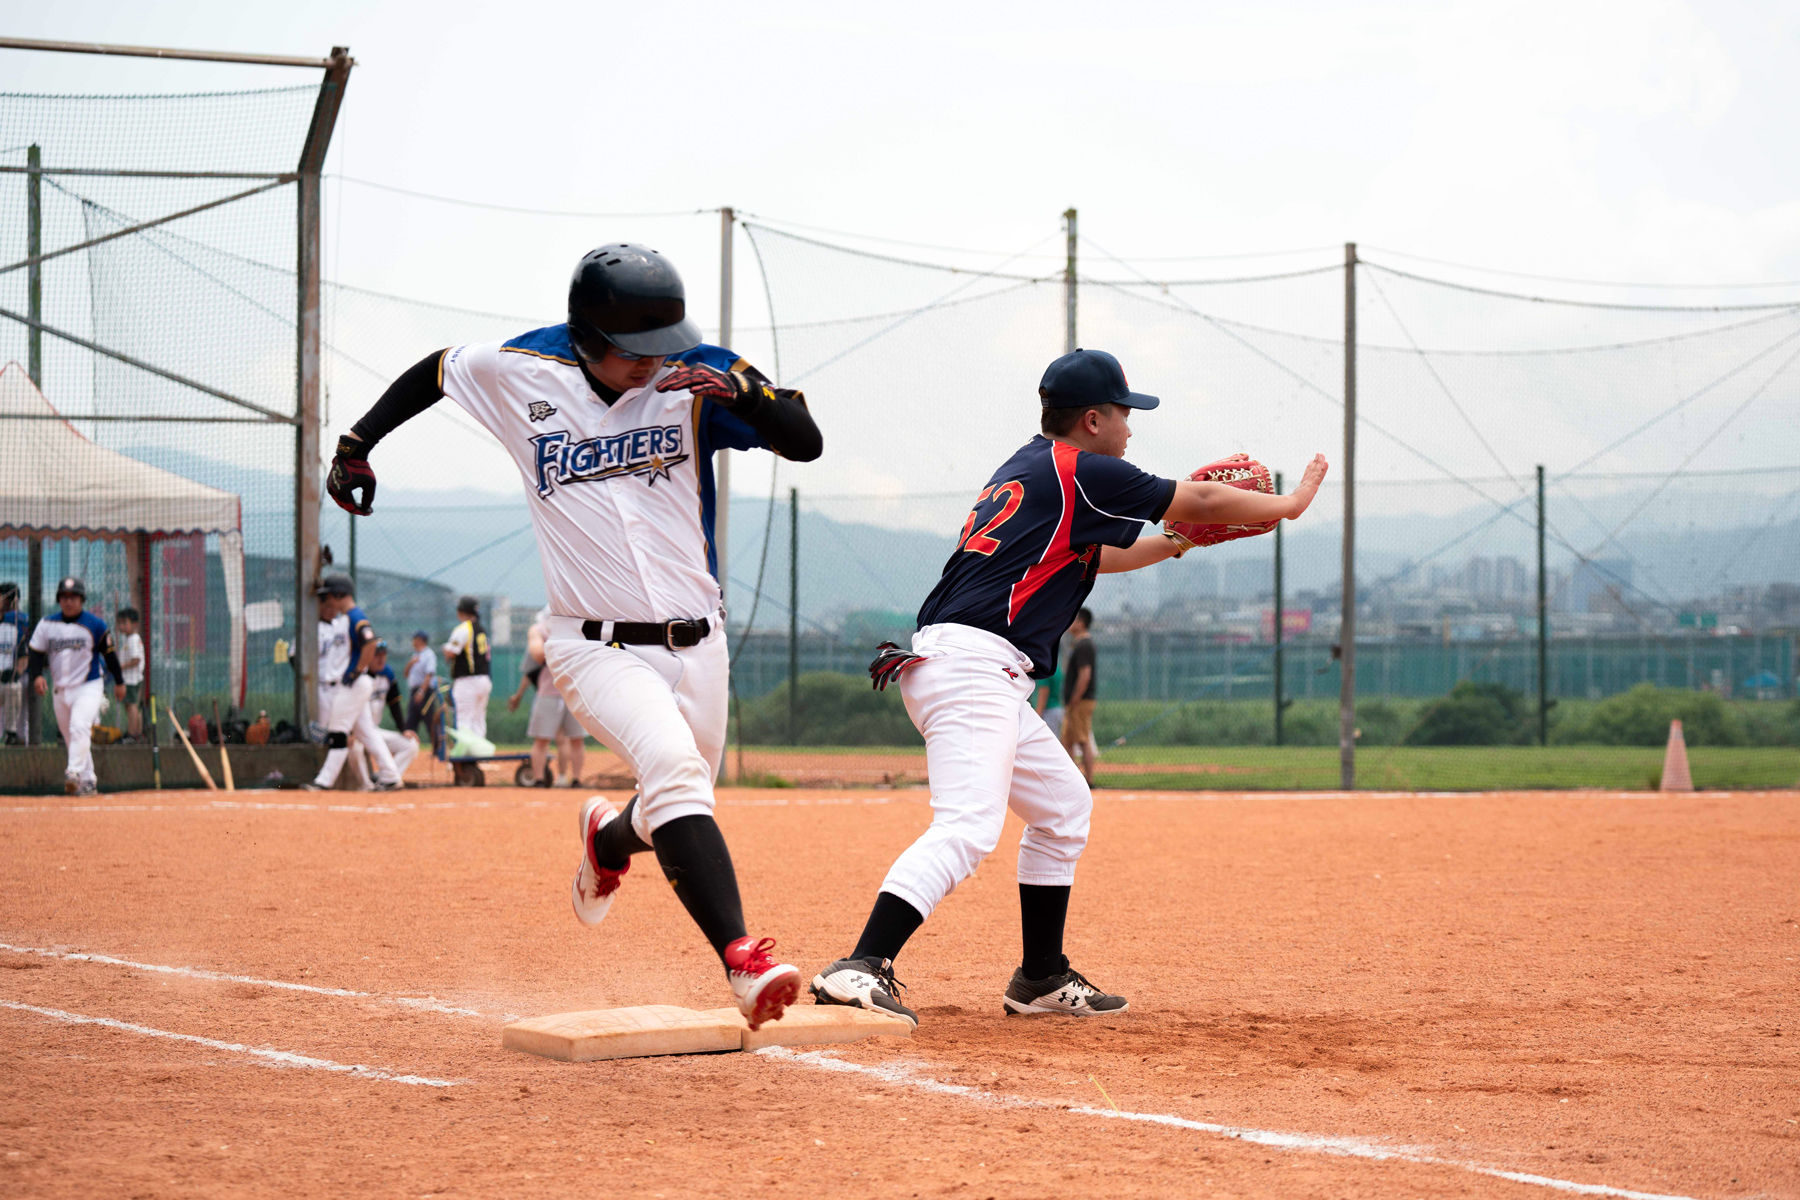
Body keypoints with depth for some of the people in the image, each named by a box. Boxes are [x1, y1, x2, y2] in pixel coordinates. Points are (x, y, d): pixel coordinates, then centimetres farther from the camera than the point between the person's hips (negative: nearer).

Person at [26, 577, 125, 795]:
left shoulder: (95, 625, -3)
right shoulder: (47, 624, 5)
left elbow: (109, 653, 4)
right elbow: (37, 652, 4)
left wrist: (119, 682, 8)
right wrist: (37, 675, -13)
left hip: (89, 687, -5)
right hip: (60, 689, 5)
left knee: (79, 728, -25)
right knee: (70, 736, 8)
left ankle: (74, 773, -34)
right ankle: (88, 781, 18)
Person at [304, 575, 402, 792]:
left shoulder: (355, 617, -15)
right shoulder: (344, 619, 17)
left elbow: (370, 643, -28)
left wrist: (357, 672, -23)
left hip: (353, 685, -10)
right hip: (349, 685, 10)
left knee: (338, 733, -7)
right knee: (366, 730, 10)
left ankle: (325, 781, -5)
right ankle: (389, 776, 10)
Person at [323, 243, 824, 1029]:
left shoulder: (694, 378, -6)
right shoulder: (518, 374, -5)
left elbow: (806, 442, -13)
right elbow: (436, 370, 16)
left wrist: (741, 392, -31)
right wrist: (356, 446, 18)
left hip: (696, 644, 3)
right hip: (597, 648, -3)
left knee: (679, 820, 15)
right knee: (674, 768, -29)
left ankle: (609, 839, 52)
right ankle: (740, 960, -38)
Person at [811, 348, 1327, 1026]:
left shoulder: (1026, 470, 23)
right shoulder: (1081, 473, -4)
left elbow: (1096, 556, 38)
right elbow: (1200, 503, 4)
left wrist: (1183, 537, 37)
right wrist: (1289, 504, 19)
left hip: (944, 665, 10)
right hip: (974, 667, -10)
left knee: (1064, 806, 20)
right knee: (967, 829, -23)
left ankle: (1041, 980, 23)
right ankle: (861, 969, -37)